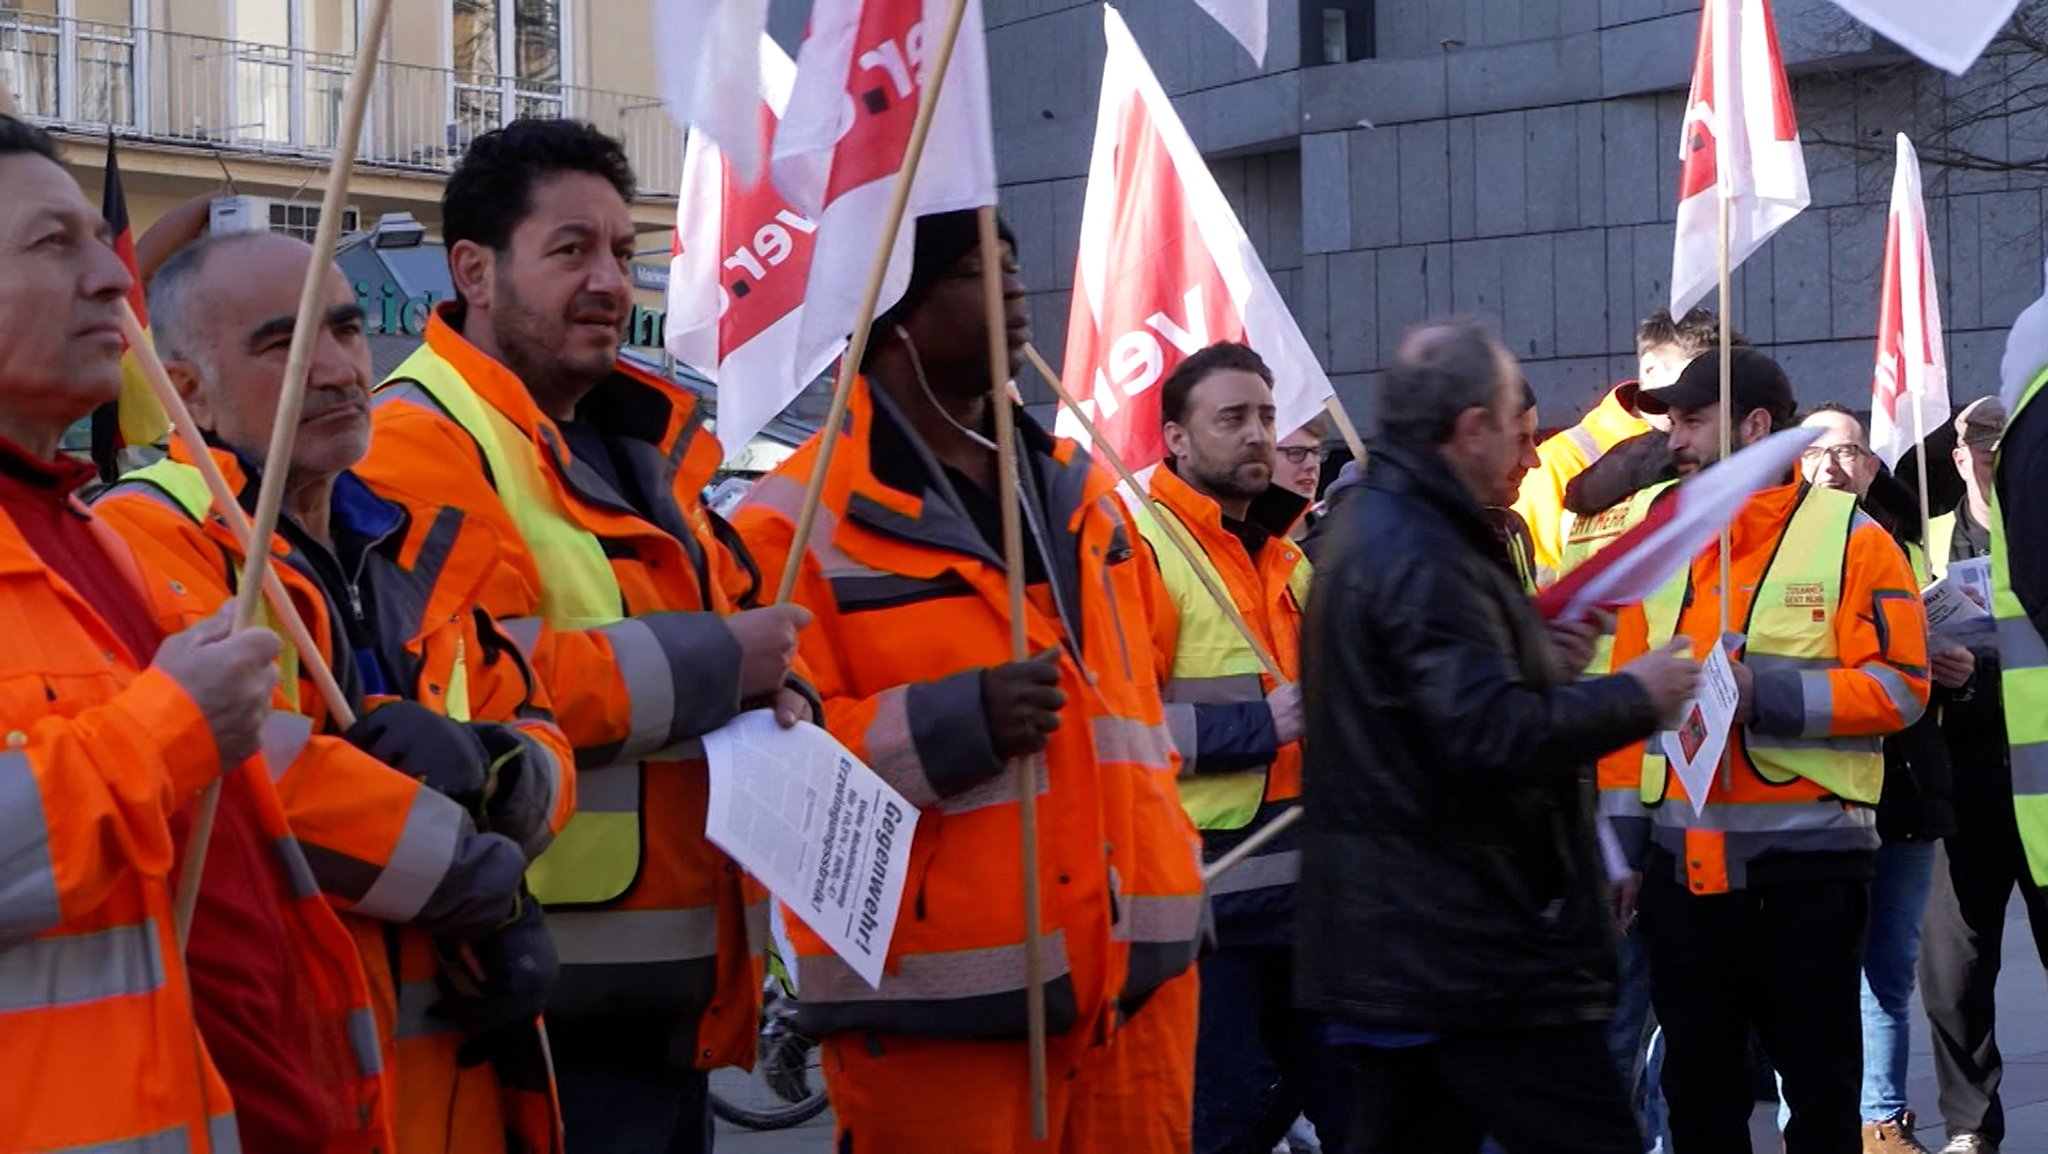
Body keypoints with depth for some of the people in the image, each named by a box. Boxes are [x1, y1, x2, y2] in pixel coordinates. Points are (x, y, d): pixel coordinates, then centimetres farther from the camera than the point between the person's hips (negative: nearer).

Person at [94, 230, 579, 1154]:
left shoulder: (411, 548, 16)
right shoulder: (152, 542, -10)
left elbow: (544, 751, 14)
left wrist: (488, 770, -10)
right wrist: (476, 872, -11)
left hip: (460, 1055, 8)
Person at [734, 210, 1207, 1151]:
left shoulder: (1078, 490, 15)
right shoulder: (801, 525, -7)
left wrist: (1174, 876, 21)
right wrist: (956, 722, -23)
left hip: (1136, 973, 6)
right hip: (939, 1008, -6)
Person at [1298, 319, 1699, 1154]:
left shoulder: (1369, 529, 15)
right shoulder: (1424, 559, -18)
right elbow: (1490, 735, -26)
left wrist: (1542, 661, 11)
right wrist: (1634, 697, -14)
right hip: (1475, 951, -10)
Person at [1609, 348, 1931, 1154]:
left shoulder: (1850, 535, -3)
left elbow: (1900, 685, -11)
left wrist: (1766, 690, -21)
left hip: (1805, 860, -5)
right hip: (1680, 866, 5)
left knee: (1820, 1085, 5)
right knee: (1697, 1087, 12)